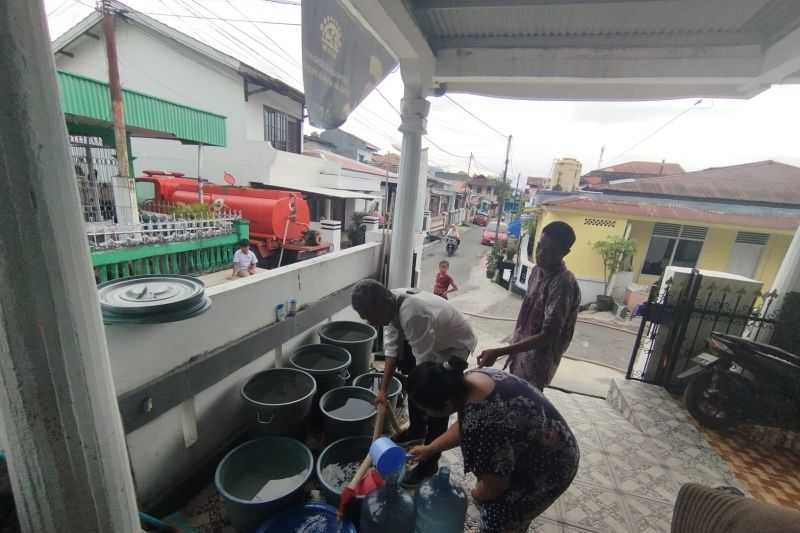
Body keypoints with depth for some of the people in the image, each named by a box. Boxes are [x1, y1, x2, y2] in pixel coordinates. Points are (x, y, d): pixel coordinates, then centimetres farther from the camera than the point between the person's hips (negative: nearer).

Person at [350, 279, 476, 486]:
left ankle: (429, 463, 14)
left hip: (454, 345, -8)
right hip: (429, 339, 8)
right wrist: (383, 389, -11)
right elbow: (392, 347, -11)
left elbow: (425, 365, -34)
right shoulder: (391, 304, -17)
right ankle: (417, 429, 44)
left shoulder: (413, 315, -42)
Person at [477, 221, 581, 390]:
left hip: (537, 365, -7)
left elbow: (547, 336, -29)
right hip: (521, 353, 8)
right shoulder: (538, 270, 0)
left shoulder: (564, 284, -26)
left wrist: (499, 352, -35)